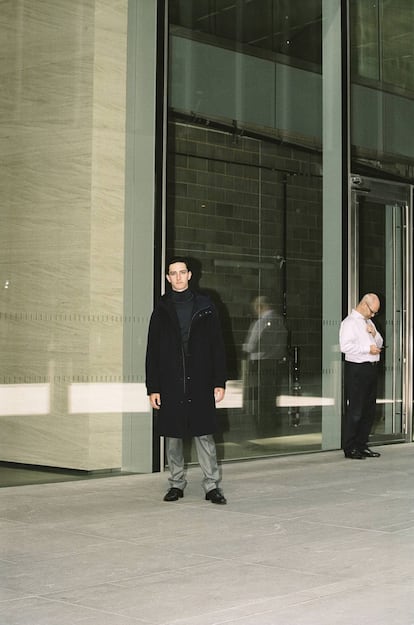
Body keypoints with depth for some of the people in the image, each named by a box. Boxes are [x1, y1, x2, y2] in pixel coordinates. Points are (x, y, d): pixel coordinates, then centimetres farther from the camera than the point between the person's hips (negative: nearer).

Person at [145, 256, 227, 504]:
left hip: (200, 383, -1)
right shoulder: (162, 310, 7)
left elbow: (218, 346, 5)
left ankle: (212, 485, 3)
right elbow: (152, 351, 7)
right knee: (173, 435, 6)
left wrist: (220, 382, -2)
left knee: (204, 435, -2)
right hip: (170, 384, 1)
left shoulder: (205, 306, 6)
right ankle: (177, 484, 17)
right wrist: (153, 388, 1)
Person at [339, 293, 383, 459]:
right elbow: (345, 346, -19)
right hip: (357, 369, -8)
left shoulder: (369, 322, 20)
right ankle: (349, 448, 0)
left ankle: (361, 445, 18)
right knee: (355, 410, -6)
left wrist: (374, 334, 4)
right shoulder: (349, 322, -6)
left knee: (369, 409, 10)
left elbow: (380, 343, 25)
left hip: (371, 368, 8)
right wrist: (368, 349, -17)